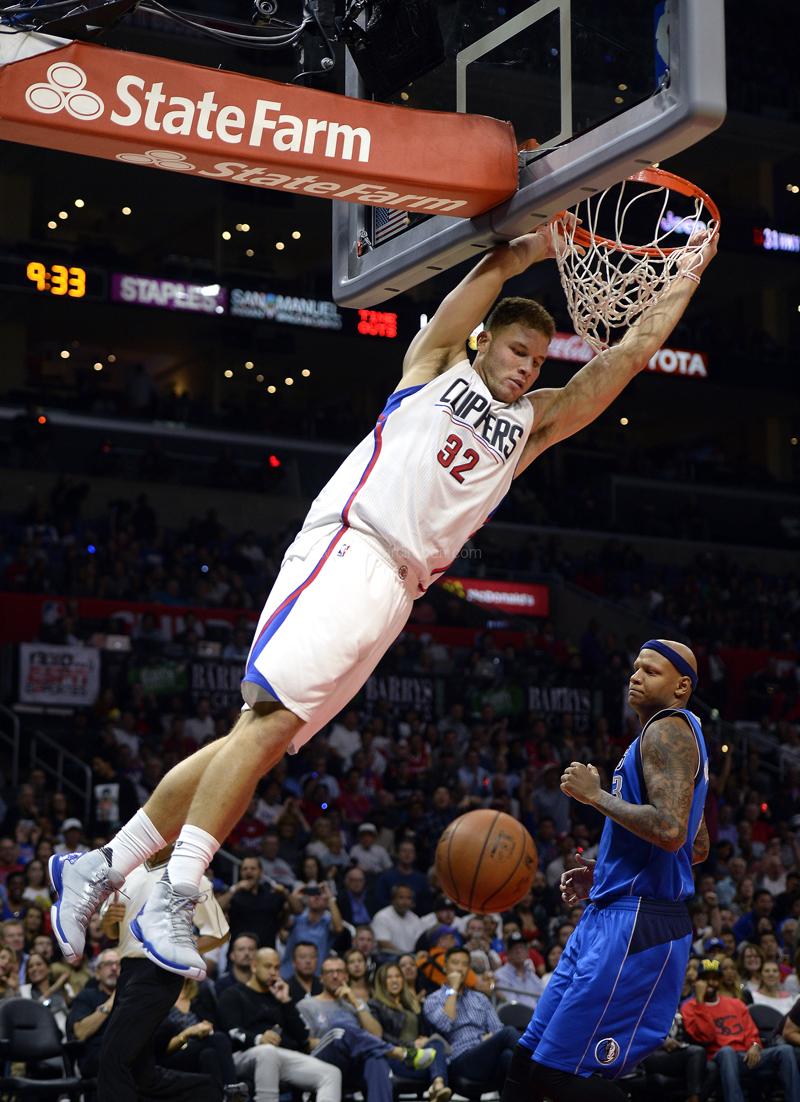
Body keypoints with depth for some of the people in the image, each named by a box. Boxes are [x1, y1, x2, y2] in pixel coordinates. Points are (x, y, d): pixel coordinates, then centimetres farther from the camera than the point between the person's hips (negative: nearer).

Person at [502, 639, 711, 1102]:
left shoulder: (668, 730, -11)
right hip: (610, 916, 11)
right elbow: (698, 848, 28)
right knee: (529, 1061, 10)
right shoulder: (677, 735, 21)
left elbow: (670, 830, -26)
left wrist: (596, 795, -14)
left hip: (636, 924, -11)